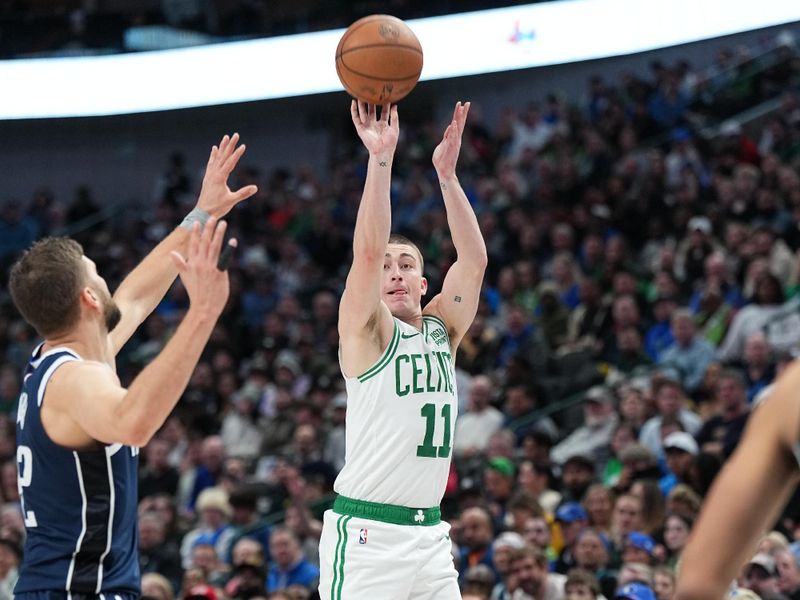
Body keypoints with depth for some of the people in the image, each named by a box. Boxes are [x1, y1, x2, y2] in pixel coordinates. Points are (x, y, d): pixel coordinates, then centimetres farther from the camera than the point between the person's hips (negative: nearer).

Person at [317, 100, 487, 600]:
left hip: (429, 534, 6)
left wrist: (447, 173, -6)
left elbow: (474, 260, 2)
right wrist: (381, 158, -21)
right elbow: (368, 252, -17)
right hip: (367, 533, -6)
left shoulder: (442, 332, 13)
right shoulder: (367, 332, -1)